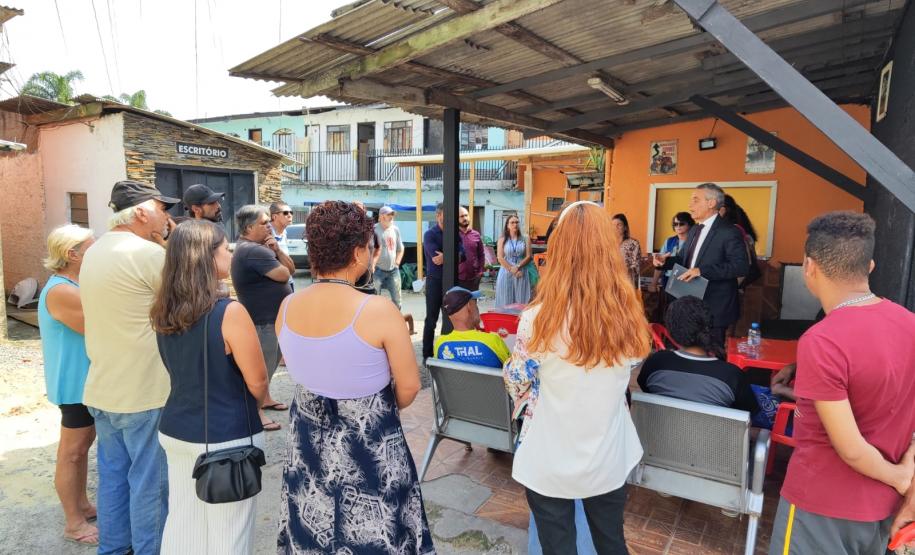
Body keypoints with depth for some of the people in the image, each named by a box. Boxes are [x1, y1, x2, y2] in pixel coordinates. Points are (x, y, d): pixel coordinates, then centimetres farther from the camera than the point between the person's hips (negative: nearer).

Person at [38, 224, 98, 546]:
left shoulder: (73, 285, 9)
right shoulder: (61, 291, -23)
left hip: (86, 379, 10)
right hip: (76, 382, -10)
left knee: (83, 444, 19)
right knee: (72, 451, 2)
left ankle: (82, 505, 34)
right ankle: (74, 524, 15)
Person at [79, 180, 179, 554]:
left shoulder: (95, 252, 9)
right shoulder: (148, 253, -19)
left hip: (102, 390, 9)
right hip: (143, 393, -8)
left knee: (112, 474, 20)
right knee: (148, 480, 6)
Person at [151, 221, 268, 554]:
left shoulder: (163, 313, 0)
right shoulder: (230, 312, -22)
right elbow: (257, 382, -15)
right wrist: (251, 406, 5)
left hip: (176, 430, 7)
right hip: (226, 438, -7)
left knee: (181, 521, 21)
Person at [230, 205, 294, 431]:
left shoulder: (259, 247, 11)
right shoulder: (252, 250, -22)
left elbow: (291, 268, 7)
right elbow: (283, 275, -22)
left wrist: (277, 250, -11)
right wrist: (273, 255, -3)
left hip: (272, 317, 11)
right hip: (263, 320, -11)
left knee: (269, 363, 22)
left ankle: (265, 398, 37)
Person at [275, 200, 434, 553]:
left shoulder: (286, 309, -9)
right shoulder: (379, 311, -24)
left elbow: (303, 370, 7)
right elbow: (409, 387, -14)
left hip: (308, 442, 5)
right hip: (369, 448, -5)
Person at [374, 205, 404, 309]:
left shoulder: (395, 229, 8)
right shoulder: (374, 229, -9)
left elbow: (400, 248, 18)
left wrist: (397, 262, 8)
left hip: (393, 270, 5)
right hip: (378, 270, -5)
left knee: (397, 299, 9)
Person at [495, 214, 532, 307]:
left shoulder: (525, 239, 7)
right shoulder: (502, 240, 6)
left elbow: (528, 256, 0)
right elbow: (500, 258, -2)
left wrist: (518, 267, -14)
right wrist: (511, 269, -11)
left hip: (521, 273, 0)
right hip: (506, 273, 0)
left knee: (521, 301, -1)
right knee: (505, 300, 0)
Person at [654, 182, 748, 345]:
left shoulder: (729, 232, -15)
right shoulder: (694, 230, 13)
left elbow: (741, 266, -23)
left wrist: (702, 271, -30)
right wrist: (666, 261, 0)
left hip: (714, 307, -8)